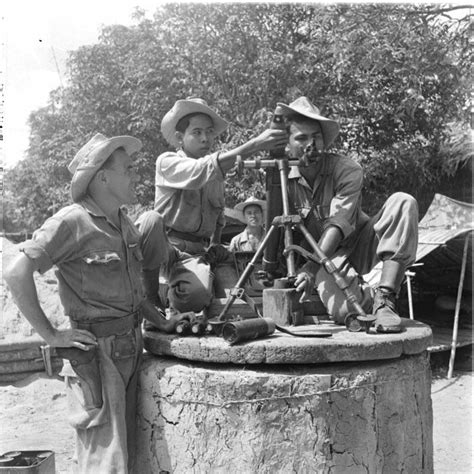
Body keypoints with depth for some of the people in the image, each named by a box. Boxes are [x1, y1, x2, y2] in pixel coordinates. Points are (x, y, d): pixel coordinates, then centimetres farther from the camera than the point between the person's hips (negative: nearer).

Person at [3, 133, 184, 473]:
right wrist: (51, 336, -18)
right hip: (95, 351, -8)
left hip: (130, 347, 8)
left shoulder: (124, 223, 13)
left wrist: (161, 322, 17)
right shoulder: (72, 222, -13)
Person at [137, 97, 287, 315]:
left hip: (195, 252, 3)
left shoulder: (218, 175, 16)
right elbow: (201, 171, -25)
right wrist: (255, 144, -31)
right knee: (152, 219, -38)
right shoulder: (167, 162, -4)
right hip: (163, 246, -3)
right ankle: (148, 292, -15)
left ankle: (167, 298, 5)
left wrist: (215, 244, 9)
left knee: (197, 296, -32)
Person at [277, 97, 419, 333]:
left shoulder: (347, 170, -16)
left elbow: (338, 224, -28)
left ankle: (384, 298, -32)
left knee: (403, 203, -27)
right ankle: (367, 300, 3)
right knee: (343, 311, -35)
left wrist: (311, 268, -41)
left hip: (359, 245, 1)